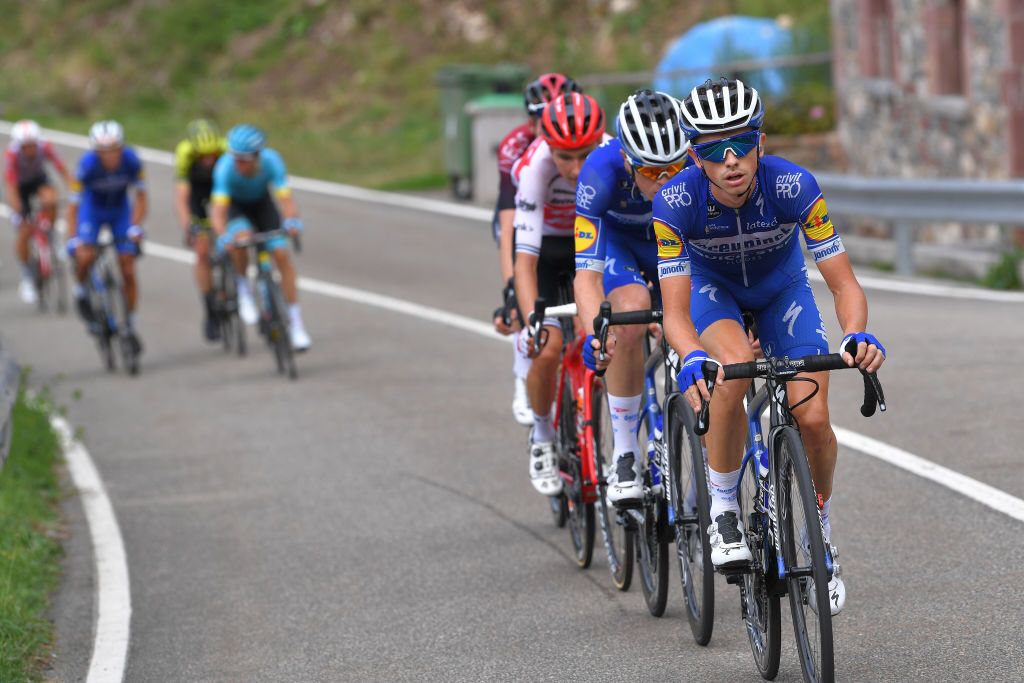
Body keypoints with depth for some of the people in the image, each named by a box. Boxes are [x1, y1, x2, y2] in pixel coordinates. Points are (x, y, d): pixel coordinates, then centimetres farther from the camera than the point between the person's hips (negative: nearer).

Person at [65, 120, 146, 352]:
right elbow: (73, 205, -26)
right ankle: (80, 292, 5)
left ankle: (130, 326, 11)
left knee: (128, 270, -3)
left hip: (120, 211, 2)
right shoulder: (87, 165, -32)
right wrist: (73, 240, -34)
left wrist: (135, 227, -24)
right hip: (92, 210, -2)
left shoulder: (131, 160, -27)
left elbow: (141, 196, -14)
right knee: (85, 257, -27)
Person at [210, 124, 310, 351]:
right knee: (242, 236, -34)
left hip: (262, 203, 1)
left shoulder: (271, 161, -33)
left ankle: (295, 322, -3)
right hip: (235, 206, -1)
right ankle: (243, 290, -9)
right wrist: (223, 236, -60)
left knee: (281, 254, -13)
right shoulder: (225, 167, -36)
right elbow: (218, 210, -41)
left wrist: (292, 221, -59)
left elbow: (286, 199, -38)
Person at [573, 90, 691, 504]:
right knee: (630, 316, -31)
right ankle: (625, 453, -19)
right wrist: (594, 332, -55)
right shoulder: (601, 171, -36)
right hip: (619, 241, -2)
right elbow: (587, 271, -39)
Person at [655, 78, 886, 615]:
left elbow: (844, 284, -30)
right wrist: (692, 358, -55)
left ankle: (820, 533, 13)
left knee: (813, 419, -16)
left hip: (781, 287, 1)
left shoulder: (793, 186, -33)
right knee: (734, 367, -35)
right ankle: (723, 509, -15)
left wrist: (857, 336, -51)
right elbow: (675, 312, -33)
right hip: (711, 287, -1)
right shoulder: (676, 201, -33)